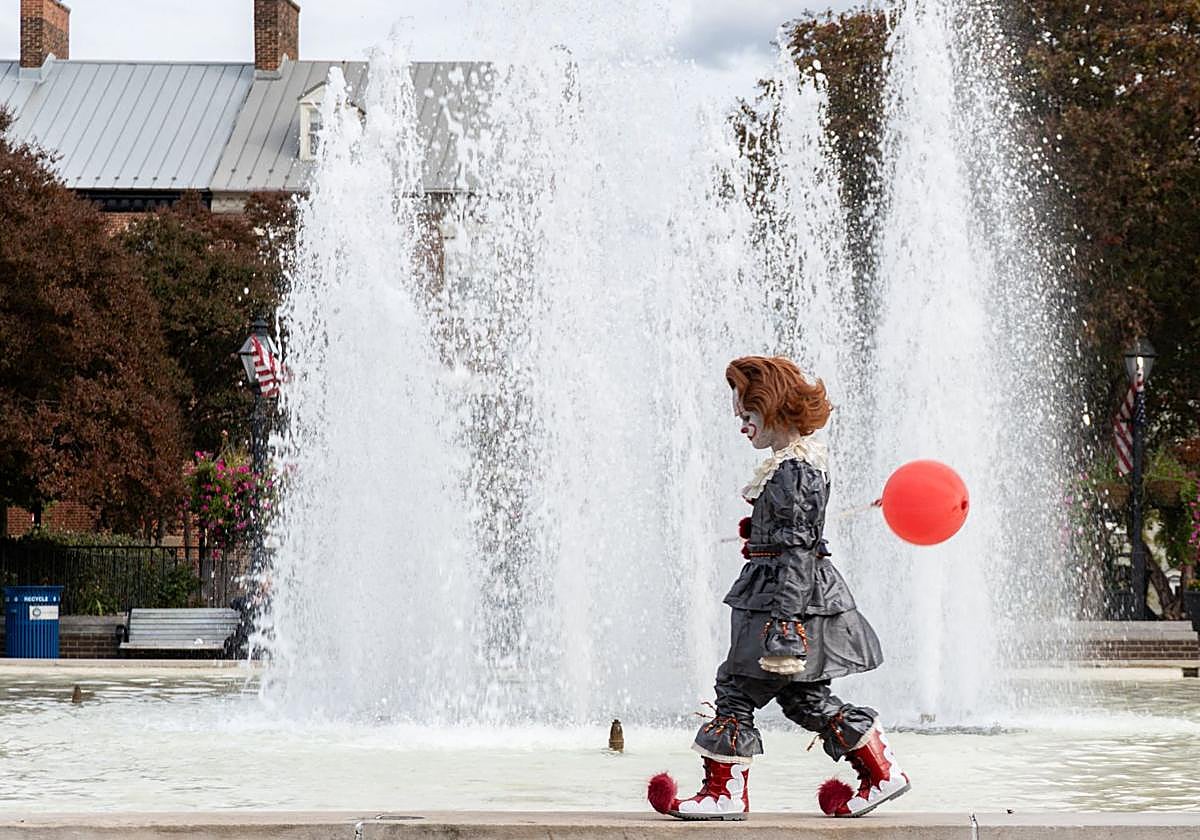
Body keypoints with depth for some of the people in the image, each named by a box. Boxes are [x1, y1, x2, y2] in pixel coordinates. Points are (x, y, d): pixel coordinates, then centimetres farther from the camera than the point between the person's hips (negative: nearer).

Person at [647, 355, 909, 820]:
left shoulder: (793, 470, -17)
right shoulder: (800, 461, 14)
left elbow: (796, 549, -21)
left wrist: (785, 618, -23)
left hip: (790, 594, -10)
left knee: (737, 688, -3)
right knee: (804, 695, 13)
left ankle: (725, 792, 2)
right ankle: (882, 770, 15)